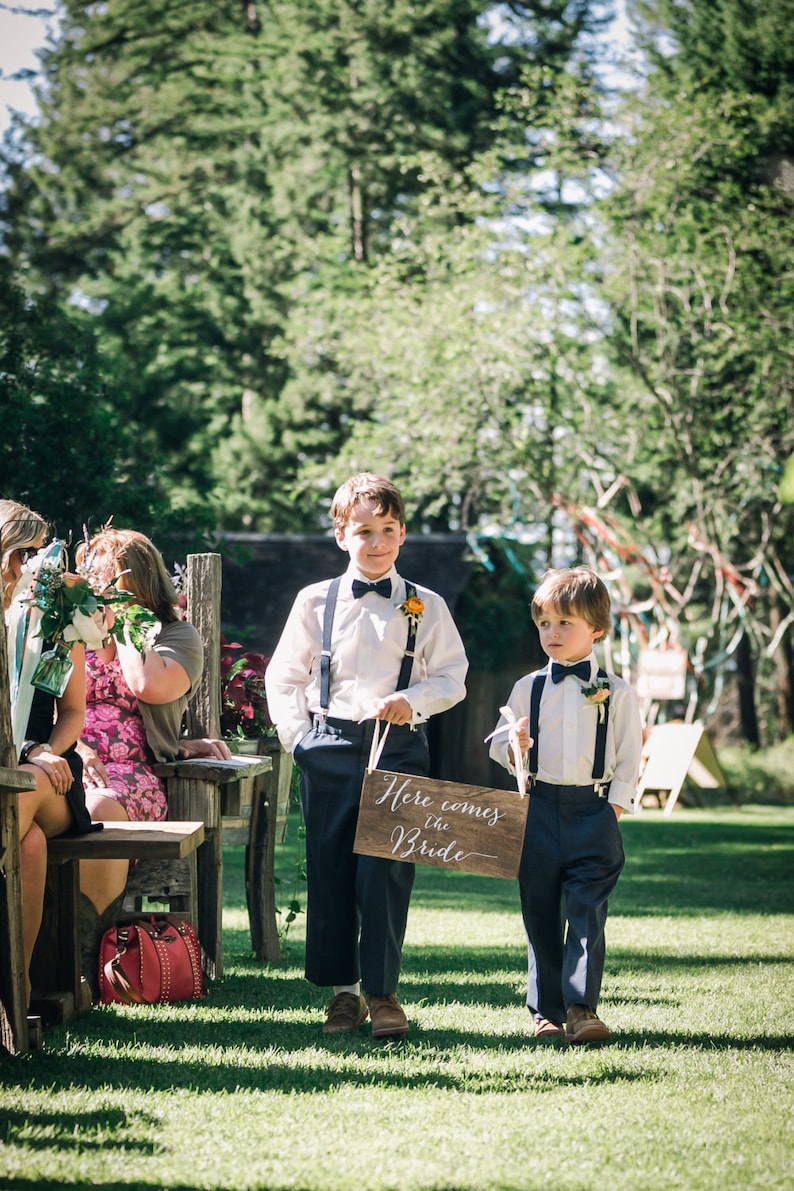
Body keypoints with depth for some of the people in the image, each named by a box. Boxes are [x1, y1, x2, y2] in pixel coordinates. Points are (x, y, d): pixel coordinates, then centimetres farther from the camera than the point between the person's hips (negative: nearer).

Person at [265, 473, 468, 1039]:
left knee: (386, 870, -6)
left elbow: (452, 678, 6)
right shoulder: (315, 602, 6)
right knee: (329, 870, 3)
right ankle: (342, 991, 14)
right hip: (329, 747, 1)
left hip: (399, 747, -1)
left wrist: (412, 701, -12)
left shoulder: (426, 607, 5)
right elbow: (283, 676, 12)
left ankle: (382, 992, 4)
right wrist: (297, 737, 1)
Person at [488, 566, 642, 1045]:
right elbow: (500, 742, 13)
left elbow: (629, 759, 4)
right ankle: (546, 1011, 11)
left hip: (594, 812, -2)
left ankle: (582, 1008, -10)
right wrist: (513, 748, -10)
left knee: (588, 912, -9)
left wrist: (614, 808, -5)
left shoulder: (617, 693, 3)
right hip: (539, 811, 2)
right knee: (541, 914, 5)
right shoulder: (528, 689, 8)